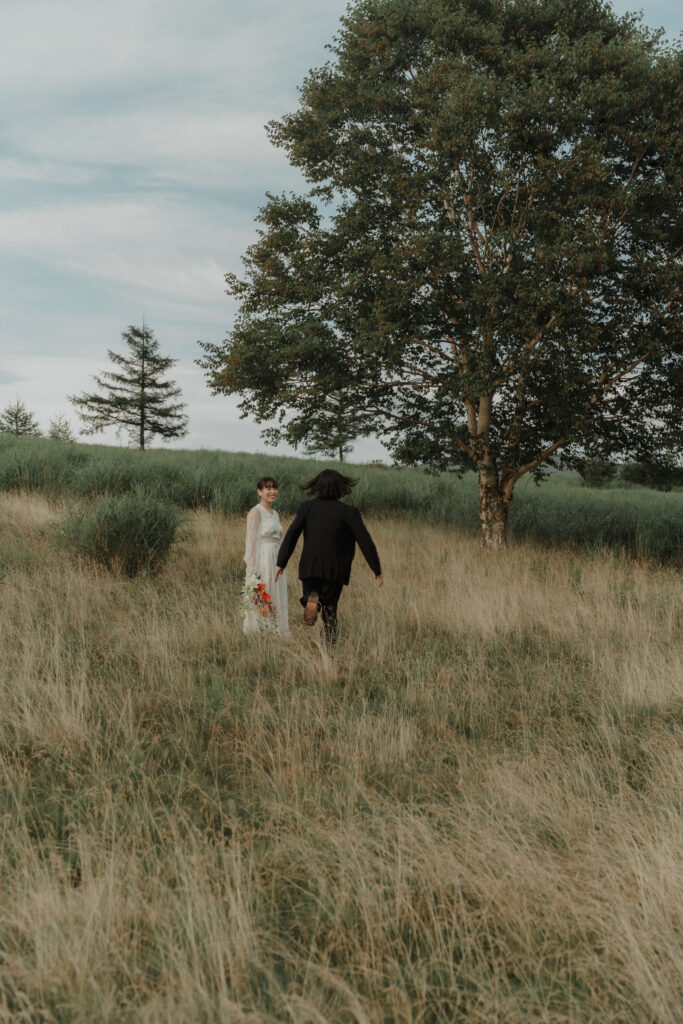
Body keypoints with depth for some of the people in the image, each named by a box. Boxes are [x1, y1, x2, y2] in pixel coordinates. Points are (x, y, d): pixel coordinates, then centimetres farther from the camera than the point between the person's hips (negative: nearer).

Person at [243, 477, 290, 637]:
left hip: (276, 564, 8)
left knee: (275, 604, 9)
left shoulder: (275, 514, 16)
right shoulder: (255, 512, -8)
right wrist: (253, 572, -19)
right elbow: (251, 542, -13)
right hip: (261, 563, -8)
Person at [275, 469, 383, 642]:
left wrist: (281, 563, -3)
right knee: (329, 608, 14)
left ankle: (312, 598, -15)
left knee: (311, 592, 21)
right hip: (335, 569, 0)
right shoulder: (348, 512, -3)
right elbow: (365, 541, -7)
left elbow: (291, 534, -5)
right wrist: (377, 570, -1)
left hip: (310, 566, 0)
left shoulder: (307, 507, 2)